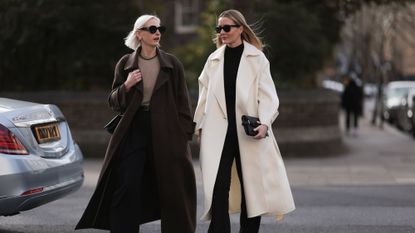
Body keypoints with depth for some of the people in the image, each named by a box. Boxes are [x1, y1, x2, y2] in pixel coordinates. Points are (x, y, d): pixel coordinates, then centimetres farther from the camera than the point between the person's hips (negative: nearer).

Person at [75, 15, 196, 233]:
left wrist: (185, 132, -1)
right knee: (126, 189, -6)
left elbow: (182, 101, 5)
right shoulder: (125, 64, 6)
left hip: (165, 133, 0)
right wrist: (126, 86, -11)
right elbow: (114, 102, 8)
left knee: (171, 189, 4)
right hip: (133, 131, 0)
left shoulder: (172, 64, 5)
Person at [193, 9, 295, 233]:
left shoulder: (256, 58, 1)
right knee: (218, 186, -10)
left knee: (251, 185, 6)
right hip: (218, 131, 2)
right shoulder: (213, 59, 11)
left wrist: (264, 122, -19)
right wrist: (199, 125, 13)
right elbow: (204, 95, 15)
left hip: (248, 130, -2)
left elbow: (267, 95, -5)